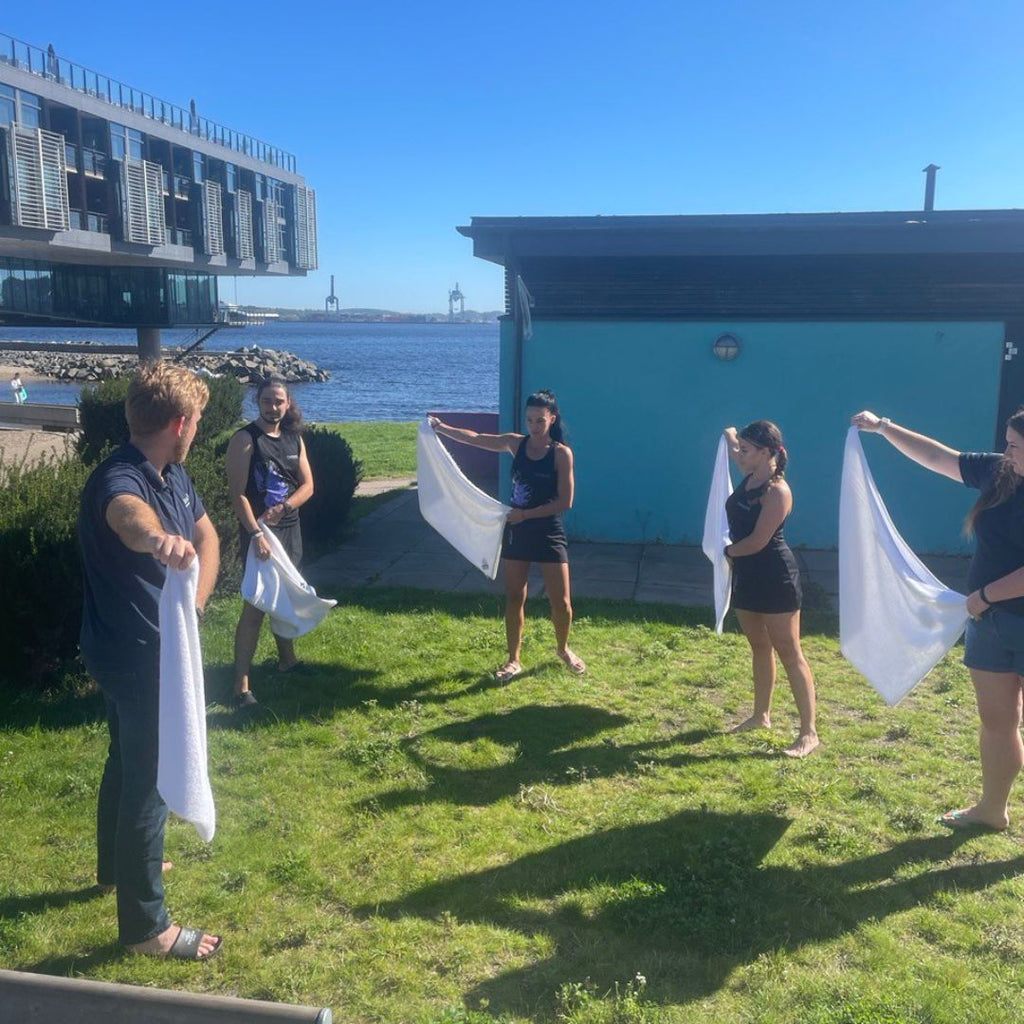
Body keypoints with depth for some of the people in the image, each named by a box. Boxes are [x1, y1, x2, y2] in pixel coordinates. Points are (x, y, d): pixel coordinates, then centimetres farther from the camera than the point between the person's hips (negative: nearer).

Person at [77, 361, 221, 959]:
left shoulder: (173, 475, 1)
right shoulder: (120, 480, -28)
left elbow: (206, 534, 10)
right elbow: (128, 514, -53)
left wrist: (196, 601, -5)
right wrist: (158, 540, -76)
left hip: (151, 646, 10)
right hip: (135, 656, -10)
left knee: (128, 764, 26)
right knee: (151, 782, 1)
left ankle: (118, 867, 48)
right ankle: (146, 925, 15)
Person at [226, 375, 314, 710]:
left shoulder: (294, 438, 9)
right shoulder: (246, 439, -10)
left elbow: (307, 485, 6)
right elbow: (237, 494, -16)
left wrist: (280, 509, -11)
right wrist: (256, 534, -25)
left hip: (290, 528, 7)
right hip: (259, 532, -7)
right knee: (255, 606, -12)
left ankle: (287, 660, 37)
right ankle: (242, 686, -11)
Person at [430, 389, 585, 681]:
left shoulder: (561, 453, -10)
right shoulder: (517, 443, 2)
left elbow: (565, 501, -14)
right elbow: (476, 438, 6)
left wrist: (526, 514, -17)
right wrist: (442, 428, -4)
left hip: (549, 533, -3)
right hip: (516, 531, 4)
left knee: (561, 601, 1)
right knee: (514, 598, 8)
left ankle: (563, 650, 29)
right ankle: (513, 660, 21)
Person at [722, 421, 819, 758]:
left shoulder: (777, 492, -20)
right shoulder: (750, 474, 6)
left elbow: (758, 541, -20)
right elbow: (731, 439, 32)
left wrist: (728, 552, -7)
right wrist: (731, 435, 16)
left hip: (775, 578, -9)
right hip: (746, 575, 9)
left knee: (789, 654, -5)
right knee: (759, 647, 19)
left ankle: (809, 733, 0)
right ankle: (761, 715, 32)